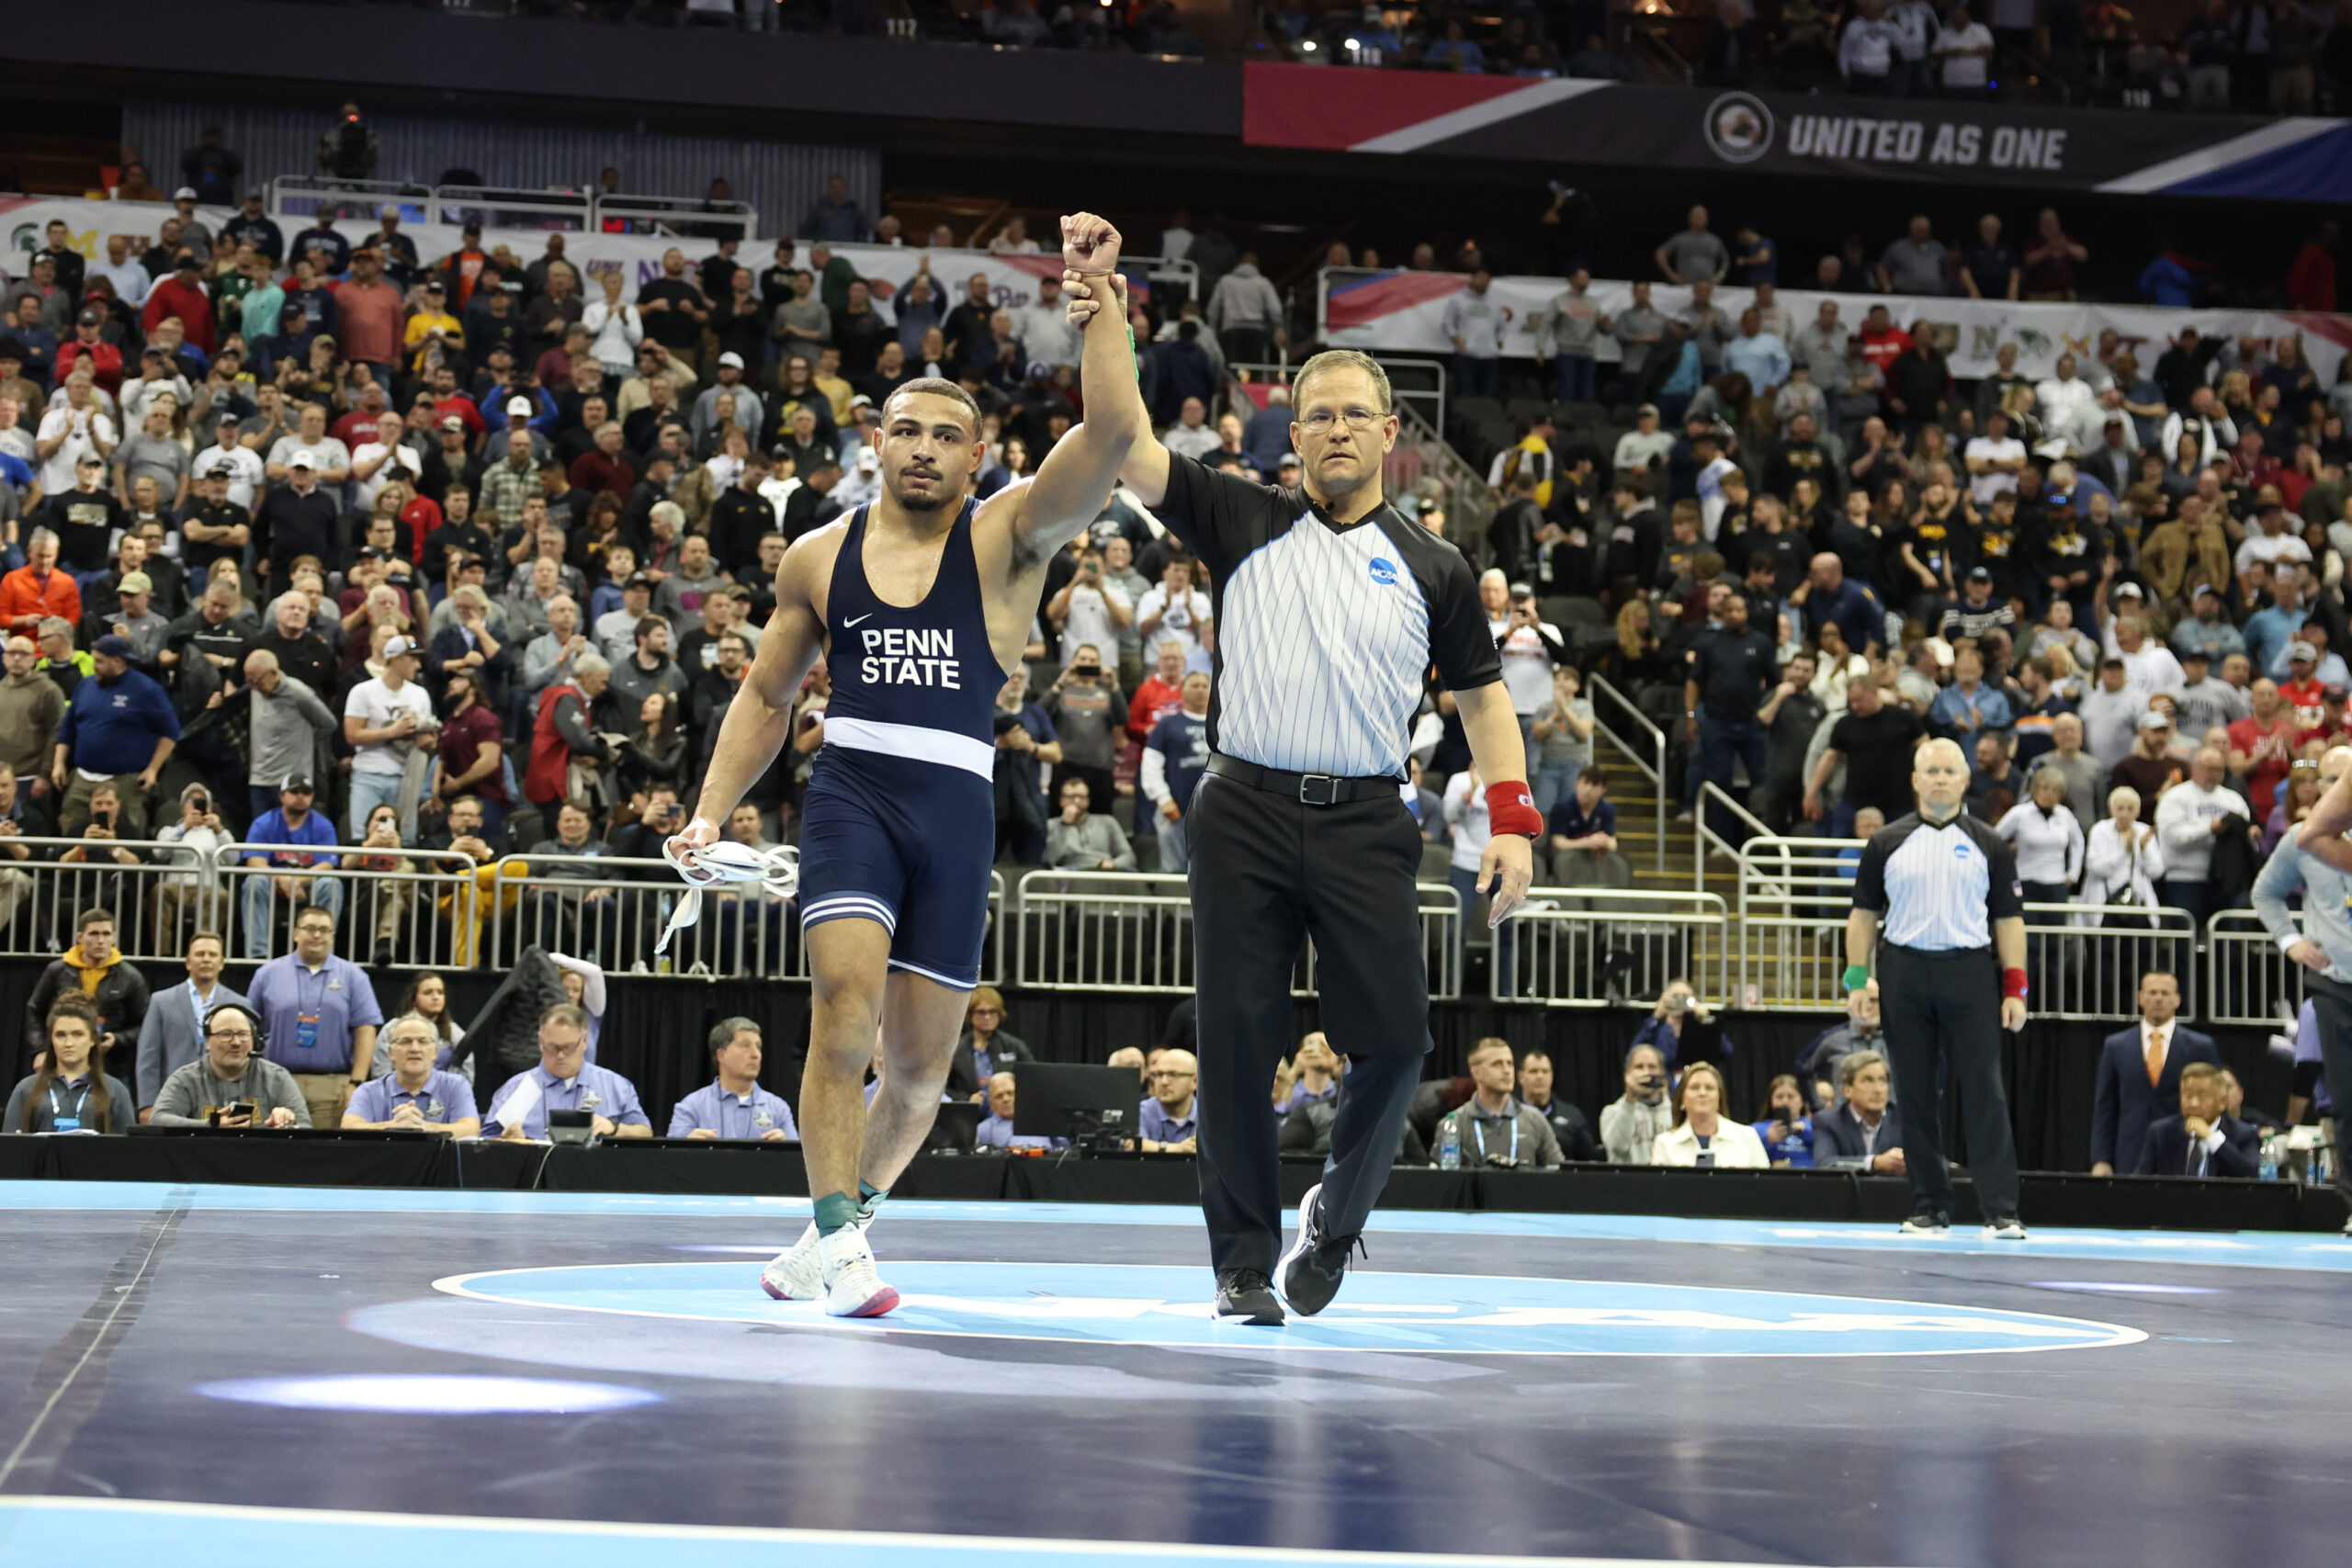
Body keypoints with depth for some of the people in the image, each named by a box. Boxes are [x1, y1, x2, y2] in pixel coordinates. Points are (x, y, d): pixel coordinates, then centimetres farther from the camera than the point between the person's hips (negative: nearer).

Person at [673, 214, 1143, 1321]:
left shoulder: (1008, 537, 5)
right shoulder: (820, 557, 12)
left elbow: (1113, 431, -11)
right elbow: (766, 698, 22)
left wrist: (1099, 294, -16)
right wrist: (711, 812, 11)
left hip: (957, 805, 0)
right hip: (851, 786, 0)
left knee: (919, 1070, 5)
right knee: (847, 1002, -24)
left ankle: (833, 1231, 29)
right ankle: (838, 1240, -16)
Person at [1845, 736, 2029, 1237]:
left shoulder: (1989, 846, 8)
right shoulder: (1886, 843, 9)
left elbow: (2009, 917, 6)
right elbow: (1864, 913, 10)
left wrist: (2015, 988, -2)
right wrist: (1857, 978, 0)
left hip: (1969, 972, -1)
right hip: (1903, 974, 1)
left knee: (1984, 1091, -6)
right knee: (1916, 1094, 4)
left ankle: (2001, 1210, -6)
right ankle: (1929, 1208, 11)